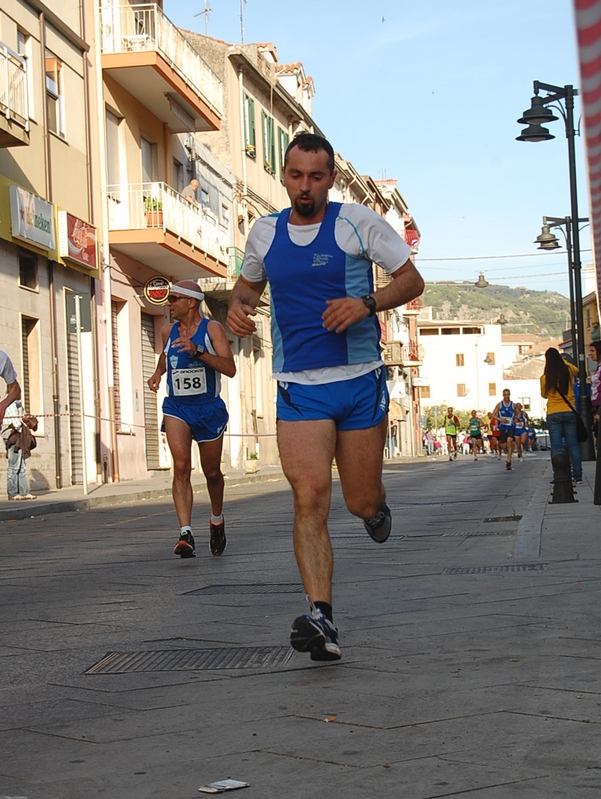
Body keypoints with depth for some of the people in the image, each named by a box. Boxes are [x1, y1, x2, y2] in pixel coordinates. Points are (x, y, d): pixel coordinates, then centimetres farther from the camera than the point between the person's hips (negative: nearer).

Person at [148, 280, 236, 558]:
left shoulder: (212, 329, -7)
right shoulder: (168, 331, 6)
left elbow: (230, 369, -18)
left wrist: (198, 351, -28)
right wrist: (157, 372, 12)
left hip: (209, 408, -2)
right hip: (176, 408, 2)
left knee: (212, 472, 11)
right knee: (181, 466, -19)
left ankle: (217, 520, 39)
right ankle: (186, 534, -26)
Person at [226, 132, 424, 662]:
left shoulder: (357, 222, -2)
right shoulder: (264, 233, 9)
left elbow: (412, 280, 1)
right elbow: (249, 282, 27)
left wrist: (367, 303, -18)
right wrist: (238, 305, 3)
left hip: (361, 380, -1)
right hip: (298, 387, 1)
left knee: (361, 502, 7)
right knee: (309, 499, -16)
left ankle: (375, 505, 46)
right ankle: (322, 619, -20)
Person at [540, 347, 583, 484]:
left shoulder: (545, 377, -8)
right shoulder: (568, 370, -3)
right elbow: (577, 371, 23)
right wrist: (563, 361, 28)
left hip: (553, 414, -2)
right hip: (570, 412, 2)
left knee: (556, 446, 2)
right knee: (573, 444, 8)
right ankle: (577, 475, 8)